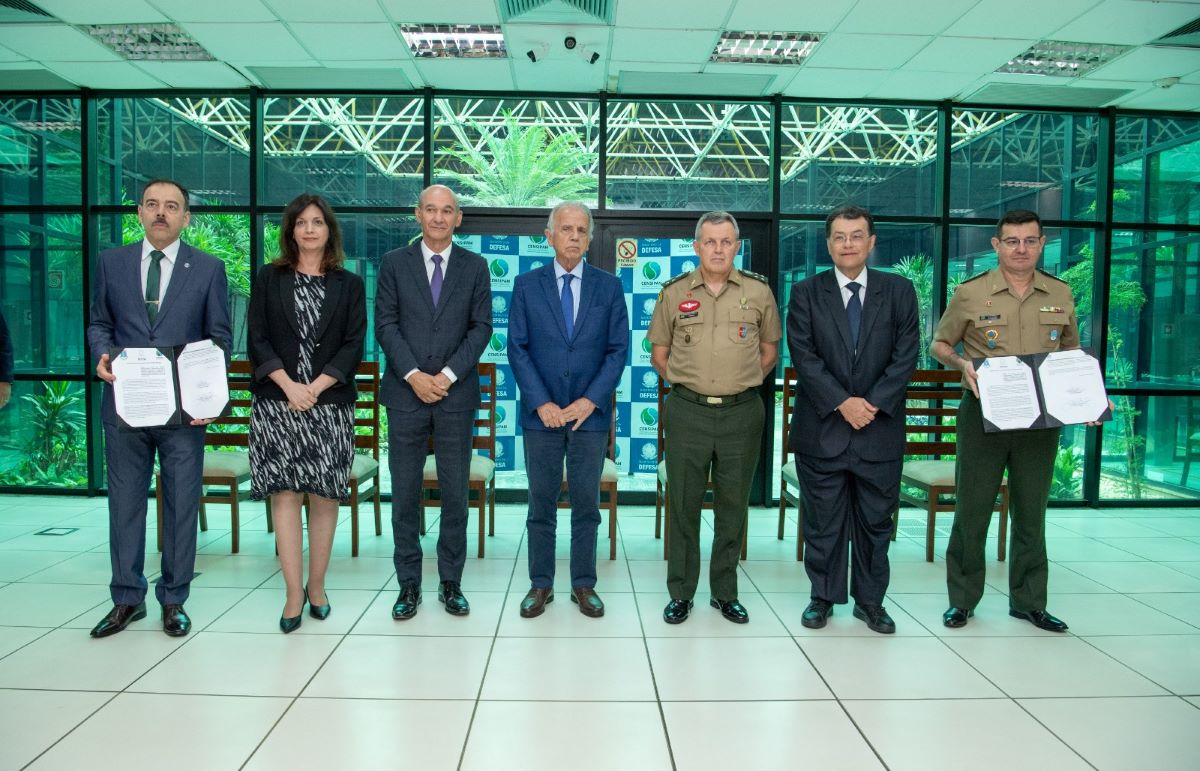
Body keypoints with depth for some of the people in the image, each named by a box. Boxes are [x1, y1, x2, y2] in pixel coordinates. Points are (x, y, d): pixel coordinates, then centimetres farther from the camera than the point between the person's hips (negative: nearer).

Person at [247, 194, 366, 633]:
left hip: (330, 403, 0)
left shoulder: (349, 285, 9)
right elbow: (256, 339, 3)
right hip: (276, 401, 0)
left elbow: (354, 345, 1)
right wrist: (288, 385, -10)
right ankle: (294, 593, 2)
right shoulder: (269, 278, 9)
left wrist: (315, 387, -10)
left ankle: (316, 586, 15)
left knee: (324, 494, 3)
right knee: (284, 493, -4)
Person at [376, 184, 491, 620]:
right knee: (404, 494, 5)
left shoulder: (475, 267, 8)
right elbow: (385, 324, 0)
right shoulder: (394, 263, 7)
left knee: (455, 493, 5)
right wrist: (413, 375, -12)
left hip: (456, 394, 0)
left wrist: (448, 374, -10)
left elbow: (481, 327, 1)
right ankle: (409, 584, 17)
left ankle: (451, 583, 18)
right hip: (406, 393, 0)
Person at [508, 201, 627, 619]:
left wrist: (589, 401, -10)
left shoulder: (609, 286, 4)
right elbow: (517, 348, -1)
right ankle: (540, 584, 20)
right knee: (541, 503, 8)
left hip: (590, 413, 0)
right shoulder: (527, 284, 3)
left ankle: (584, 585, 20)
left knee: (587, 503, 8)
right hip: (541, 413, 0)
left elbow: (618, 349, 0)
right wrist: (541, 403, -10)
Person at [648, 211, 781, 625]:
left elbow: (769, 351, 14)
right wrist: (689, 385, 7)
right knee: (683, 505, 6)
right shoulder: (674, 292, 3)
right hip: (687, 413, 0)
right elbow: (659, 353, 11)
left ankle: (725, 593, 24)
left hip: (742, 413, 1)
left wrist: (741, 384, 9)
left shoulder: (758, 291, 3)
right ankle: (680, 593, 19)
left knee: (733, 506, 9)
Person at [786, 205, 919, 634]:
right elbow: (804, 357, -6)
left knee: (876, 522, 10)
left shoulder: (899, 291, 6)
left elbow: (906, 356, -1)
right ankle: (823, 598, 23)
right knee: (822, 523, 8)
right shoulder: (806, 293, 2)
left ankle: (871, 601, 26)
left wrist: (873, 403, -13)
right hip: (821, 428, -1)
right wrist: (842, 402, -16)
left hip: (880, 429, 1)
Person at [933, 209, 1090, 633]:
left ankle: (1028, 601, 26)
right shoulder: (970, 293, -3)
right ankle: (962, 598, 18)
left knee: (1032, 511, 11)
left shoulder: (1061, 294, 5)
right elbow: (939, 345, 5)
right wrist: (962, 364, -15)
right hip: (984, 414, -2)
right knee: (972, 509, 4)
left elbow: (1071, 352, 16)